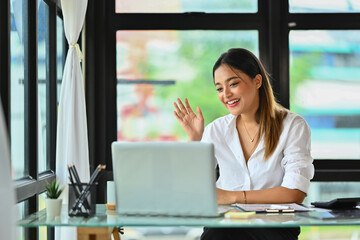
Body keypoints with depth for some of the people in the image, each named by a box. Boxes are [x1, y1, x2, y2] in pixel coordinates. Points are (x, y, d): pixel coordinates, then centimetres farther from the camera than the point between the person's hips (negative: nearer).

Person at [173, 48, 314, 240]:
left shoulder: (293, 126, -1)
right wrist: (194, 139, -5)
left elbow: (295, 193, -12)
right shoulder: (216, 130, 10)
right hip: (226, 223, 1)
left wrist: (233, 196, -17)